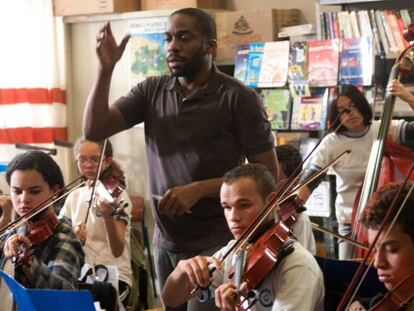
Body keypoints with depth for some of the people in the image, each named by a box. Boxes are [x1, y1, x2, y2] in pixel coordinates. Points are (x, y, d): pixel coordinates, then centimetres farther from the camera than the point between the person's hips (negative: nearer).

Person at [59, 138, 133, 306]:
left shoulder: (117, 196, -6)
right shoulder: (74, 196, 9)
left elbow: (118, 251, -18)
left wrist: (108, 217, -34)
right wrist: (70, 232, -13)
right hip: (79, 273, 5)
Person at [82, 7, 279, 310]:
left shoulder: (239, 98, -10)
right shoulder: (151, 91, 4)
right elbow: (94, 129, -3)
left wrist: (199, 189, -19)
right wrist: (106, 69, -15)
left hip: (217, 245, -5)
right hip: (166, 242, 5)